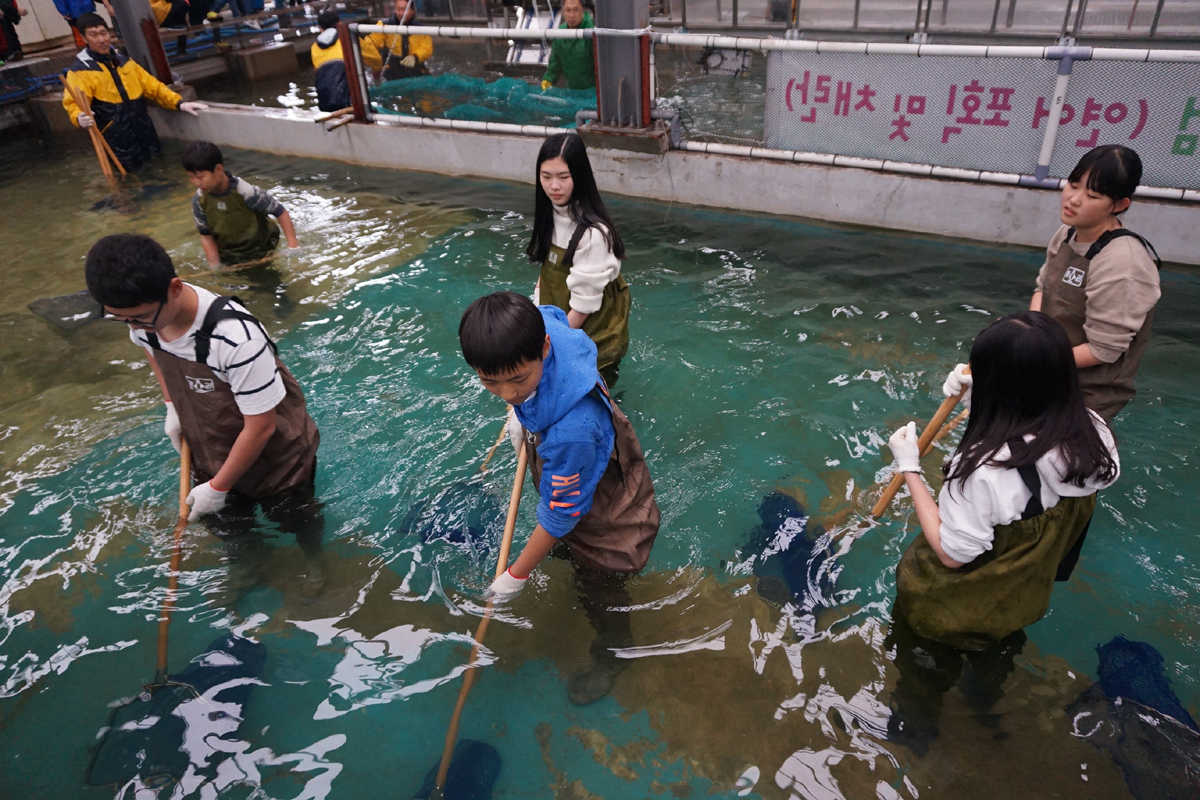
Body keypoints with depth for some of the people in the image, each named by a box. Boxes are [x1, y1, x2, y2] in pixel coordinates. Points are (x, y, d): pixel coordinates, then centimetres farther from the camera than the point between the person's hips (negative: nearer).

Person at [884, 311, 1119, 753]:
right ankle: (986, 701, 66)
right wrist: (978, 403, -9)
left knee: (928, 664, 27)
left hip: (957, 609, -5)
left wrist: (909, 469, -27)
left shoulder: (984, 468, -43)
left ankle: (914, 726, 53)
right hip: (1027, 596, 6)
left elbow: (952, 555, -29)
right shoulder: (1094, 434, -23)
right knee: (998, 653, 37)